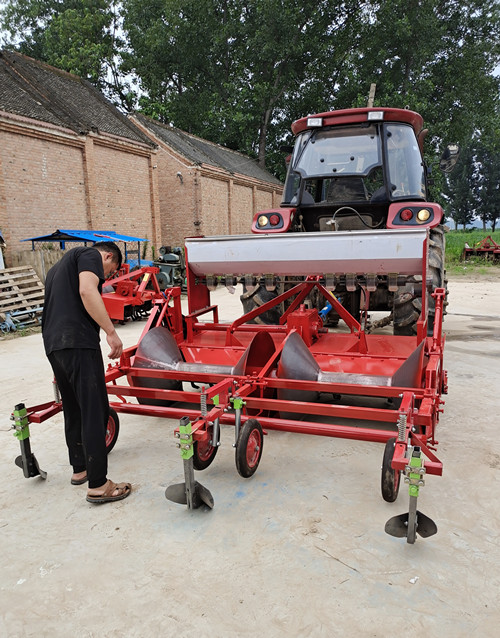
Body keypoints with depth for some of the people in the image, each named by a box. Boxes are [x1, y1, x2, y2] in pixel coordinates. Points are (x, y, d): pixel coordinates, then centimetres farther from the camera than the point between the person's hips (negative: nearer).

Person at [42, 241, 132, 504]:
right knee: (94, 411, -7)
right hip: (78, 341, -9)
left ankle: (79, 469, 31)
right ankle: (98, 485, -4)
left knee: (73, 410, 19)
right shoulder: (91, 255, 3)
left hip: (52, 344, 10)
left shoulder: (57, 267, 32)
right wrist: (111, 332, -18)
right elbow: (87, 290, -16)